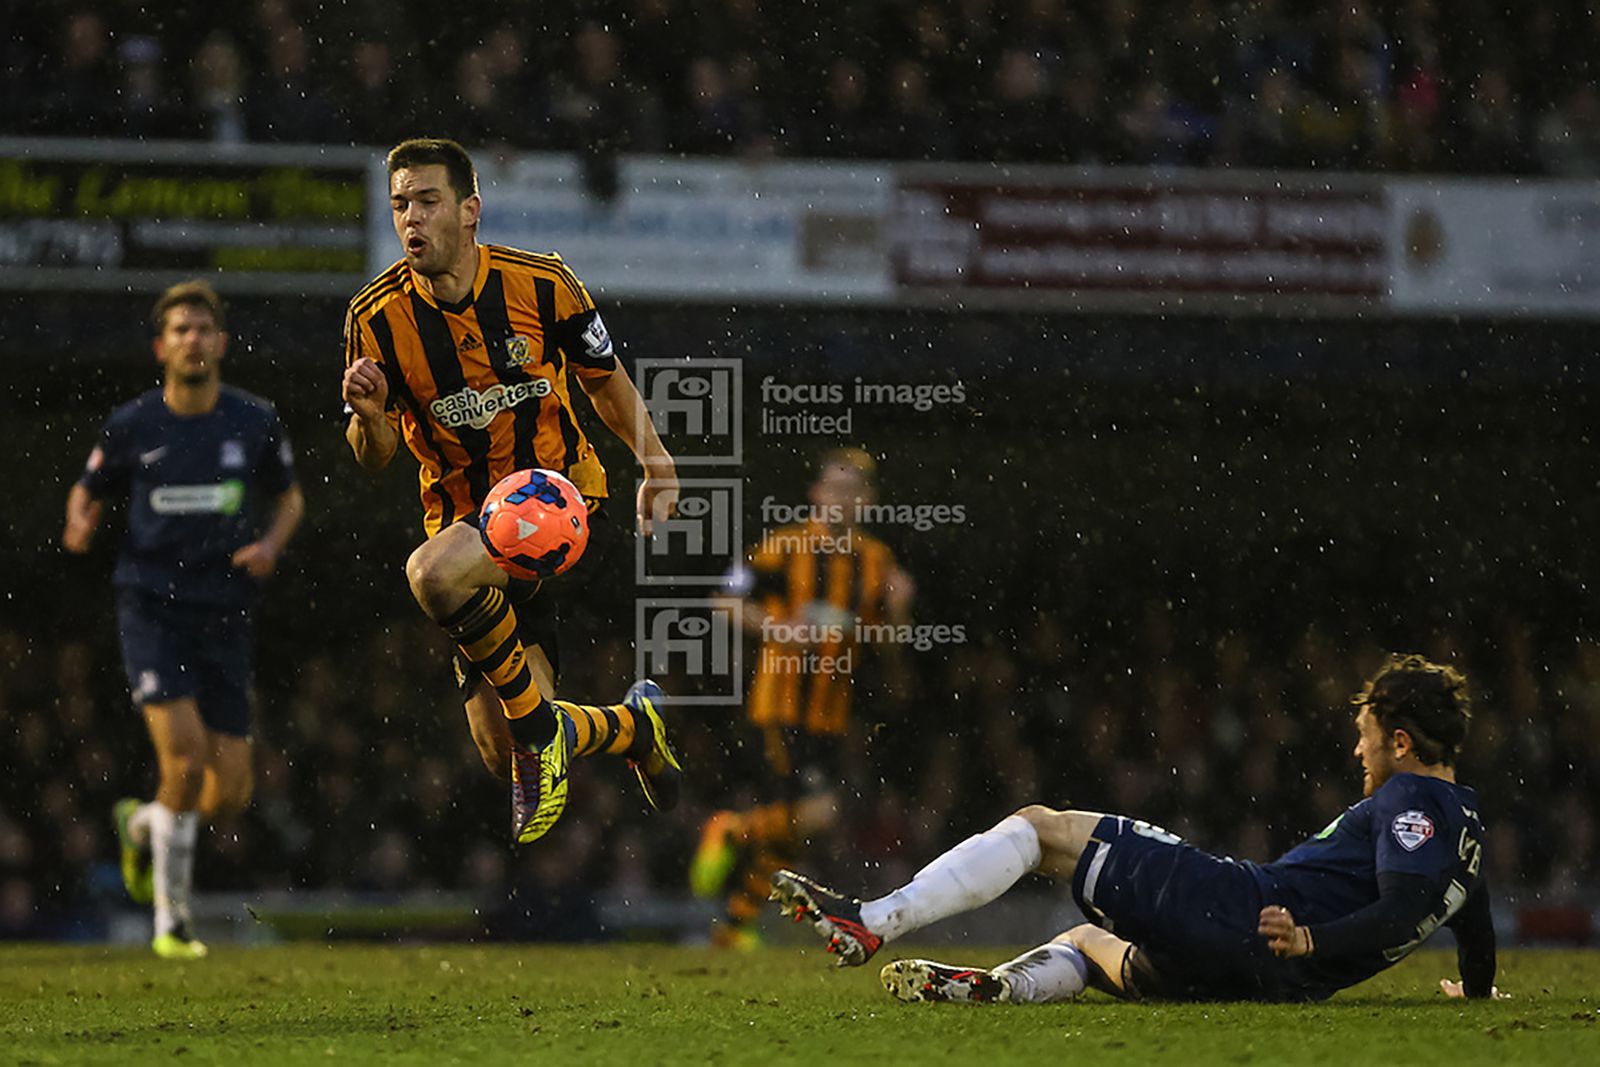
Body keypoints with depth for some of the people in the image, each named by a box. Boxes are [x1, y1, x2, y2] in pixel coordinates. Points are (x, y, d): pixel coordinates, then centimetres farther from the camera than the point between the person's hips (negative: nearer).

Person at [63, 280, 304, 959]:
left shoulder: (255, 423, 3)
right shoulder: (131, 426, -1)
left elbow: (288, 497, 18)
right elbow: (90, 491, 14)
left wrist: (271, 543, -3)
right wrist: (81, 524, -9)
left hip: (224, 616, 3)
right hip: (151, 605, -3)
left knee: (230, 795, -1)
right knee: (185, 756, -20)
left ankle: (144, 825, 34)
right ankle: (172, 917, -3)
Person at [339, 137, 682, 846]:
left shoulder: (541, 284, -9)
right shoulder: (376, 317, -7)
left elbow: (604, 380, 9)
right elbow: (373, 460, -1)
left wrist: (655, 462, 4)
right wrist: (370, 415, -22)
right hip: (464, 516, 3)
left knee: (434, 574, -35)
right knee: (505, 756, -2)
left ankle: (539, 727, -14)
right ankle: (637, 724, 32)